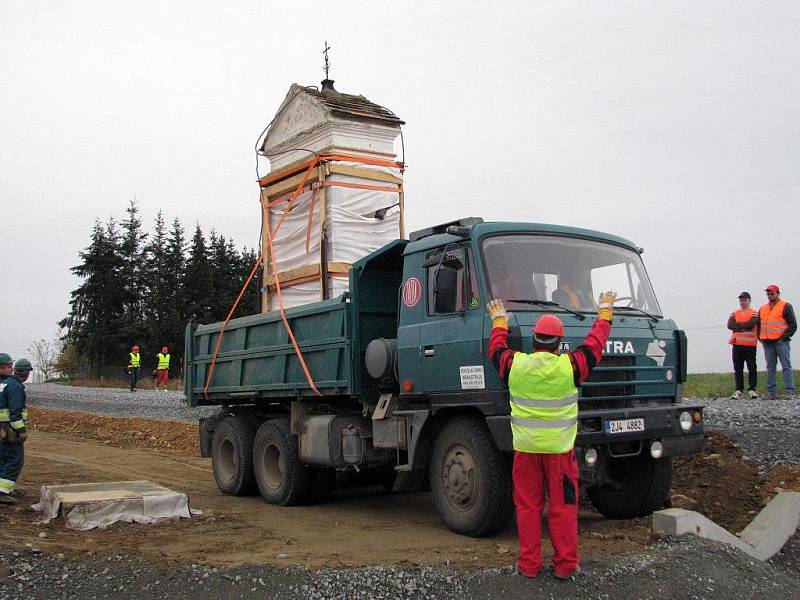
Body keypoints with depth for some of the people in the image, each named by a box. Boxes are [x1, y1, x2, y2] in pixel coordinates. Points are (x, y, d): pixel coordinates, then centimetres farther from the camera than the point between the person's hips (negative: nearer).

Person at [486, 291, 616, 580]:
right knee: (563, 507, 9)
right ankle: (566, 564, 16)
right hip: (559, 447, -1)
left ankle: (528, 564, 16)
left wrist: (499, 319, 34)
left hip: (525, 447, 2)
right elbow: (595, 343, 7)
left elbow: (496, 348, 17)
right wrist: (605, 311, 23)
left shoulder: (515, 364, -5)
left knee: (528, 506, 10)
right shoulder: (569, 366, -9)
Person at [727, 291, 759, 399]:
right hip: (737, 345, 3)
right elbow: (730, 325, -2)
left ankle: (752, 390, 6)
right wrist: (744, 327, -10)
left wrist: (738, 325, -5)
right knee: (738, 369, 5)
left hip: (750, 345, -3)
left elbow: (751, 324, -15)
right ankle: (739, 391, 9)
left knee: (752, 368, 0)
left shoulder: (754, 313, 3)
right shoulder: (734, 313, 14)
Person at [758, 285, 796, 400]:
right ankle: (770, 392, 7)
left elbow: (793, 324, -1)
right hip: (767, 343, 5)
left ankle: (789, 392, -6)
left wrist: (785, 336, -9)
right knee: (770, 368, 6)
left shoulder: (785, 306, 3)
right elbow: (758, 325, 24)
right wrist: (760, 338, 10)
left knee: (786, 367, -5)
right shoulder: (762, 309, 19)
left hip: (781, 342, -5)